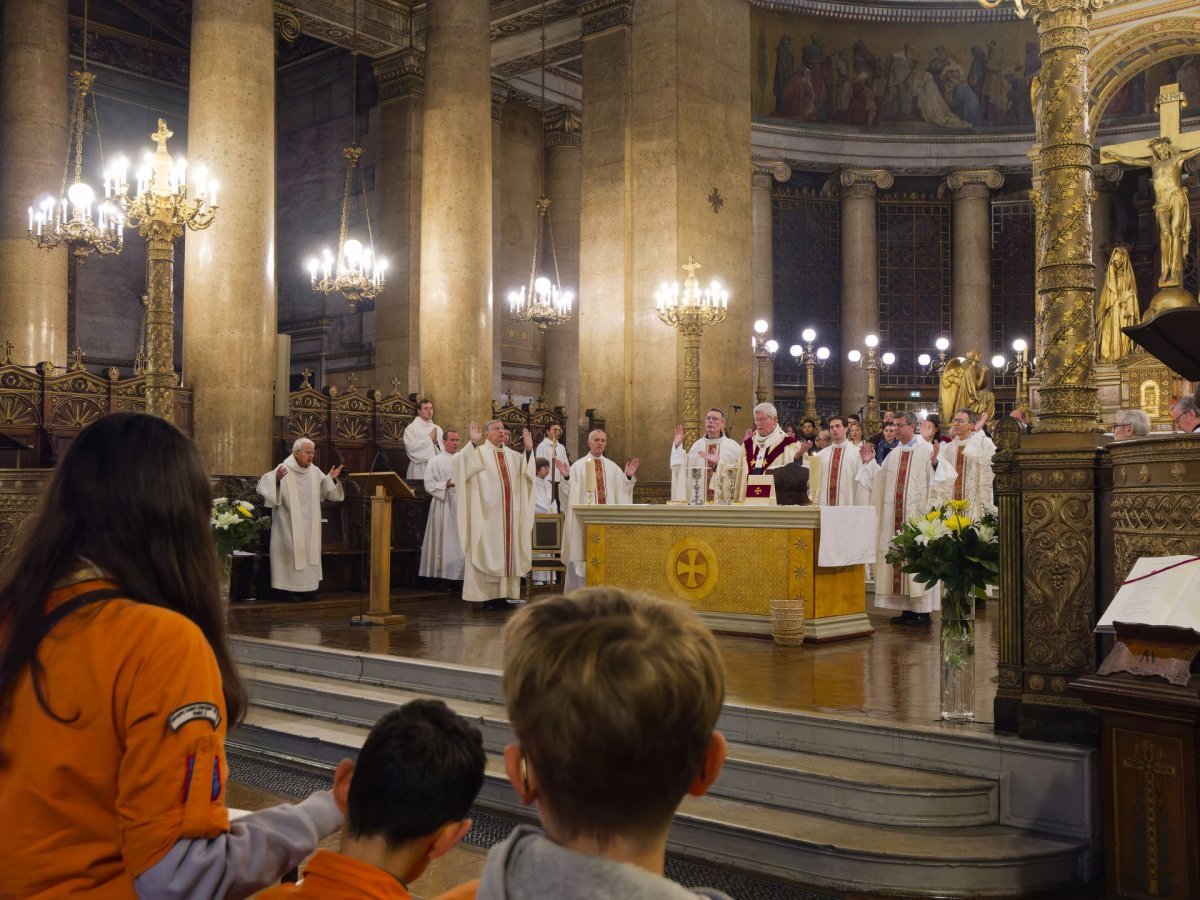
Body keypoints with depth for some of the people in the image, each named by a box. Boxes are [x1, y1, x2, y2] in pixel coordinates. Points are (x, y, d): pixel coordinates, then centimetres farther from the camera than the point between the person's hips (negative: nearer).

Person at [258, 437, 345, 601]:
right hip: (289, 525, -6)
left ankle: (308, 588, 15)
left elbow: (325, 491, 20)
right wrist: (276, 480, -36)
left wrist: (331, 479, 3)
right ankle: (288, 589, 4)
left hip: (310, 527, 6)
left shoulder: (315, 471, 7)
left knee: (310, 552, 7)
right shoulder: (283, 470, -11)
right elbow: (262, 487, -18)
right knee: (291, 550, -4)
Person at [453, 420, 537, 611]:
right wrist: (473, 443, -24)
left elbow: (526, 472, 9)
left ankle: (502, 594, 11)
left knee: (506, 550, 6)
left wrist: (528, 449, 1)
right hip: (486, 512, -5)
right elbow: (460, 461, -16)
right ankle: (482, 596, -3)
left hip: (508, 513, 6)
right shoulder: (478, 452, 0)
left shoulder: (512, 454, 17)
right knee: (486, 551, -5)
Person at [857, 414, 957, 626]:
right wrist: (869, 463, 18)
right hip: (895, 516, 7)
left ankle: (922, 611, -1)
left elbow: (943, 476, -16)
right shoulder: (894, 454, 16)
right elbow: (881, 479, 24)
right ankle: (907, 609, 13)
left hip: (917, 515, -7)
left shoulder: (926, 450, -6)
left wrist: (934, 462, -32)